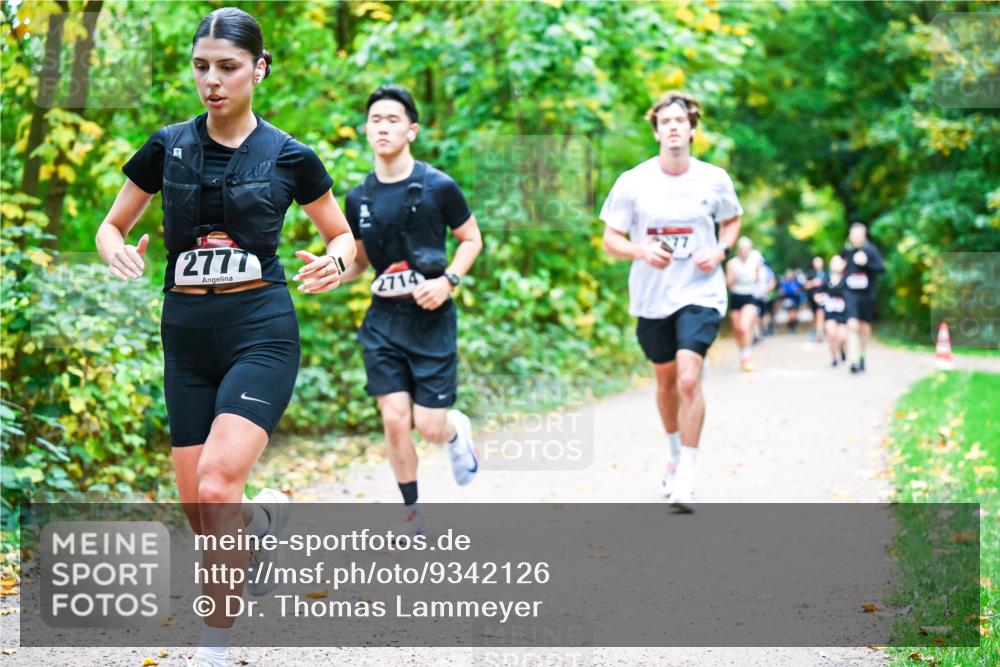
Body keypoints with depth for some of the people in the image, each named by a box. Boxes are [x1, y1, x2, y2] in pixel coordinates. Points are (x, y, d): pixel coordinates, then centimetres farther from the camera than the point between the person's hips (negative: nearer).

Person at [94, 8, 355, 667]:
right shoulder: (167, 147, 4)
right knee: (201, 514, 1)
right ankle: (266, 514, 35)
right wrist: (119, 252, -11)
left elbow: (344, 235, 11)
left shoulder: (290, 156, -1)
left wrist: (335, 262, -12)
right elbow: (112, 226, 12)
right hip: (186, 334, 4)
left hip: (261, 332, -3)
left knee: (216, 487, -23)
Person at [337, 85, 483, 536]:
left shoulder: (438, 187, -8)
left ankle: (458, 431, 36)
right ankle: (412, 515, 14)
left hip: (431, 317, -3)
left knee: (429, 426, -2)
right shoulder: (358, 198, 4)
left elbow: (471, 239, 4)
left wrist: (447, 280, -12)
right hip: (383, 320, 3)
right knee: (395, 420, -3)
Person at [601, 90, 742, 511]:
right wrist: (642, 251, -21)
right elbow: (610, 240, -1)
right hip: (651, 298, 2)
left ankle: (685, 480, -12)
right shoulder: (633, 183, -6)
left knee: (689, 379, -18)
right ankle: (676, 456, 41)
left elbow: (732, 220, 15)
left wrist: (721, 250, -5)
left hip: (700, 293, -2)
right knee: (665, 382, 16)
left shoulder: (715, 180, -3)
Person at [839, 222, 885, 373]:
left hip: (867, 294, 0)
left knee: (864, 327, 13)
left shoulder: (871, 250, -7)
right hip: (851, 294, 0)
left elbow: (881, 267, -17)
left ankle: (861, 356, 34)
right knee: (852, 326, -16)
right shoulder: (846, 250, 2)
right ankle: (854, 361, -21)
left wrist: (866, 263, -30)